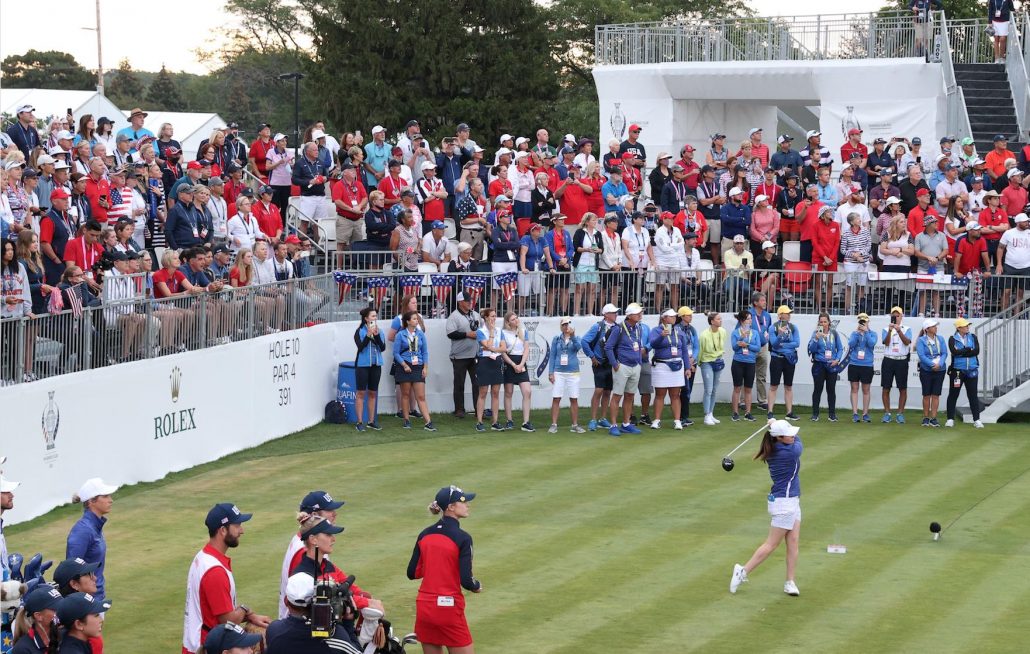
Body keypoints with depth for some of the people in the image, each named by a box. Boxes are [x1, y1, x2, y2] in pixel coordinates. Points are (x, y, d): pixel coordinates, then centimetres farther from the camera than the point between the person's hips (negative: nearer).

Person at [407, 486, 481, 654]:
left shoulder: (425, 534, 5)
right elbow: (466, 581, -15)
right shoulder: (462, 538, -13)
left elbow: (412, 573, 9)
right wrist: (477, 585, 6)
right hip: (449, 609, -6)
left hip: (424, 608, 6)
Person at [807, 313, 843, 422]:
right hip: (819, 365, -2)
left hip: (832, 365, 2)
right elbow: (811, 348, -9)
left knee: (831, 389, 5)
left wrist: (837, 359, -6)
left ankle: (832, 414, 12)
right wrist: (816, 338, -24)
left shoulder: (834, 333, 3)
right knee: (818, 389, 1)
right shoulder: (816, 333, -2)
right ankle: (815, 414, 7)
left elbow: (840, 348, 8)